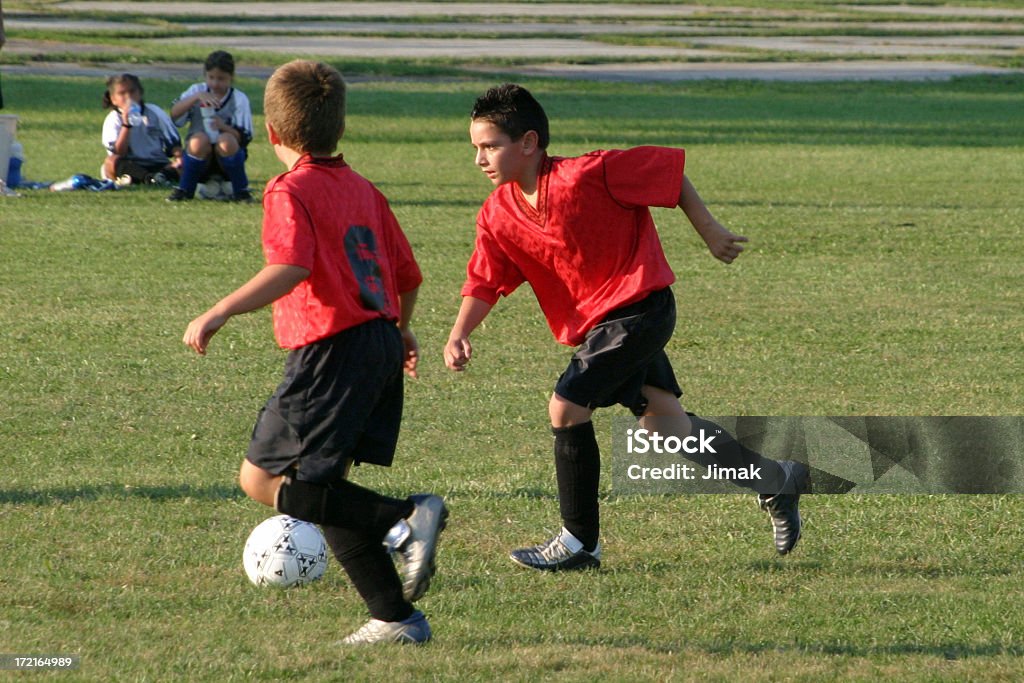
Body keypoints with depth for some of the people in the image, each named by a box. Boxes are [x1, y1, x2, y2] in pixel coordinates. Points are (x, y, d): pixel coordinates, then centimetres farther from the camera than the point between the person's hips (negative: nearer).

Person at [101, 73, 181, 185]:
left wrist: (178, 157, -15)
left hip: (157, 166, 1)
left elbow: (173, 142, 7)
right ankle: (150, 178, -52)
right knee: (111, 161, -34)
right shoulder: (113, 120, 0)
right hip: (130, 167, -1)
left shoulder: (155, 112, 5)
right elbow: (118, 154, -13)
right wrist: (126, 124, -20)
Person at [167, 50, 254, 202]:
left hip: (227, 156, -1)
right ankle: (184, 190, -14)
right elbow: (174, 113, -13)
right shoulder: (196, 91, 4)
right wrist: (197, 97, -25)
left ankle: (241, 191, -14)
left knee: (226, 140, -34)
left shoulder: (239, 99, -1)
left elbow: (244, 137, -11)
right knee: (199, 139, -32)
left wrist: (223, 127, -29)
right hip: (200, 156, 1)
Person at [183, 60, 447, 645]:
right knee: (324, 490, 15)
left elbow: (291, 267, -24)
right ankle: (395, 618, 9)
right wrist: (400, 328, 40)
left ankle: (405, 518, -19)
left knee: (264, 480, -7)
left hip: (333, 350, -8)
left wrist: (220, 314, -26)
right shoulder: (364, 190, 17)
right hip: (382, 341, 8)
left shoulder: (291, 191, -7)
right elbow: (408, 274, 21)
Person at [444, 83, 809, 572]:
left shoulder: (585, 176, -21)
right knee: (664, 420, 13)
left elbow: (669, 169, -11)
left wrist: (710, 233, -2)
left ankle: (579, 543, -4)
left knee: (566, 407, -16)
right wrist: (459, 335, -20)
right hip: (594, 323, 7)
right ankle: (776, 482, 31)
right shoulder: (498, 216, -3)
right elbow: (484, 284, -1)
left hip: (639, 307, -7)